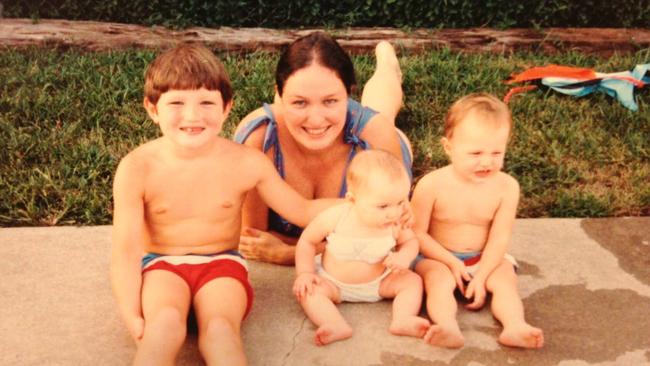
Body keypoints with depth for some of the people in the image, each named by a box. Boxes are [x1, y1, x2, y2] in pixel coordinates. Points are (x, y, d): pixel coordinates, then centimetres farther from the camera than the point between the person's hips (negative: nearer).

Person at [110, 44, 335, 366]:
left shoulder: (246, 163, -7)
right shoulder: (138, 169, -11)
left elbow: (302, 211, 2)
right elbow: (126, 251, -10)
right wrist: (132, 316, -20)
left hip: (221, 263, 1)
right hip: (162, 265, -1)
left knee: (220, 329, -30)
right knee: (166, 322, -32)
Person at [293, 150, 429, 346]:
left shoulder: (396, 223, -17)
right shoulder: (334, 218, -22)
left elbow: (410, 241, 3)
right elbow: (307, 242, -8)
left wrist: (404, 257, -19)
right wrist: (305, 273, -17)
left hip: (378, 283, 2)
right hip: (334, 284, -2)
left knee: (412, 280, -14)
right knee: (307, 290, -28)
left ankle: (403, 319, -34)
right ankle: (338, 326, -46)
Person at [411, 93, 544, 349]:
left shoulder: (506, 187, -12)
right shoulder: (432, 185, -19)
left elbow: (499, 238, -11)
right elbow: (418, 233, -12)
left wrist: (480, 277, -19)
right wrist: (452, 262, -17)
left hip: (485, 259, 3)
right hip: (439, 257, -2)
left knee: (504, 278, -23)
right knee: (439, 279, -31)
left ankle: (514, 326, -40)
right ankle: (448, 327, -50)